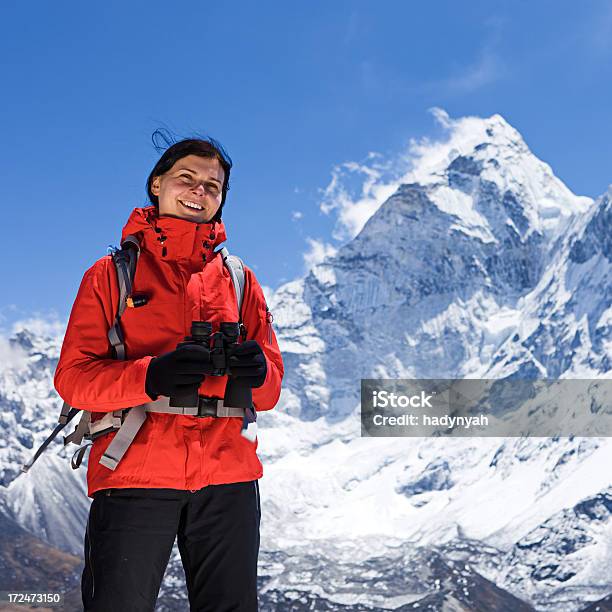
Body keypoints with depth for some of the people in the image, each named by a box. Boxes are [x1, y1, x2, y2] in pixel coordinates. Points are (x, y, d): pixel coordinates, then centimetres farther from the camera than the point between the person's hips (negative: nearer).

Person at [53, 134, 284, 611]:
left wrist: (256, 372, -16)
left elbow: (270, 391, 9)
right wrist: (150, 377, -22)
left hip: (228, 481, 3)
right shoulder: (112, 274, 7)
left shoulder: (239, 281, 14)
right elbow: (73, 377, -3)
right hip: (133, 477, -2)